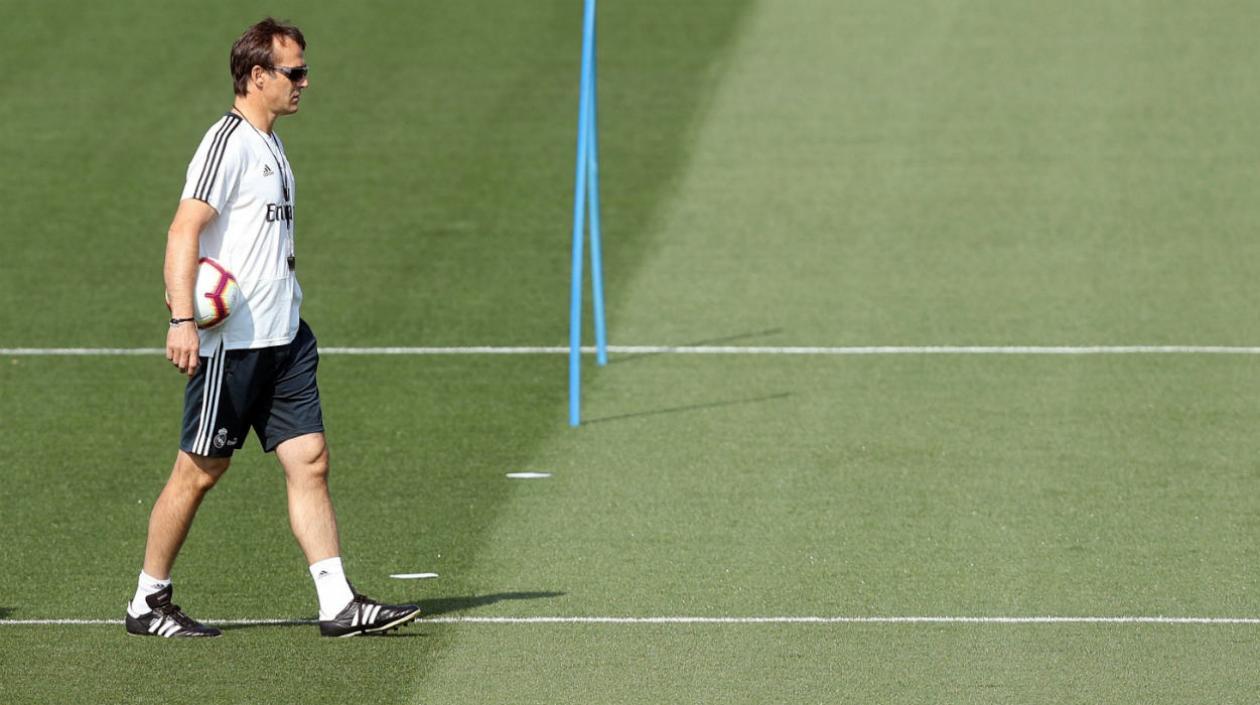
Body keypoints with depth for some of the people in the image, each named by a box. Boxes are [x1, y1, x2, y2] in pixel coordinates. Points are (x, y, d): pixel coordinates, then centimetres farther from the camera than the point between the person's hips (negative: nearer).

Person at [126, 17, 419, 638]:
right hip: (230, 342, -9)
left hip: (282, 338, 9)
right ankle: (147, 604, 12)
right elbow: (184, 231, -21)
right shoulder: (228, 142, -13)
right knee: (199, 472, 0)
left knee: (310, 460, 1)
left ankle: (338, 605, -1)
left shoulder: (269, 144, 15)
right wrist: (181, 320, -29)